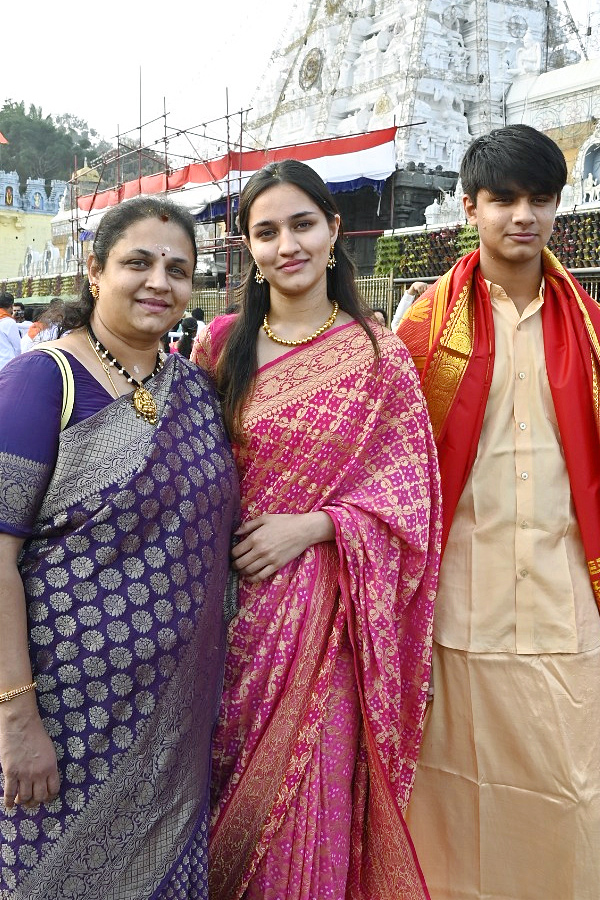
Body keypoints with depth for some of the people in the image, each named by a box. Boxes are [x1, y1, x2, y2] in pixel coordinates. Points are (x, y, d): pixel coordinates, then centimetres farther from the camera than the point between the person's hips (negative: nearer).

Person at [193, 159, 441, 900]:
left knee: (309, 777, 6)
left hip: (321, 598, -2)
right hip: (231, 589, 3)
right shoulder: (223, 342, 4)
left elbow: (407, 492, -4)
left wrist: (308, 526, -15)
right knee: (229, 773, 13)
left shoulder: (377, 356, -4)